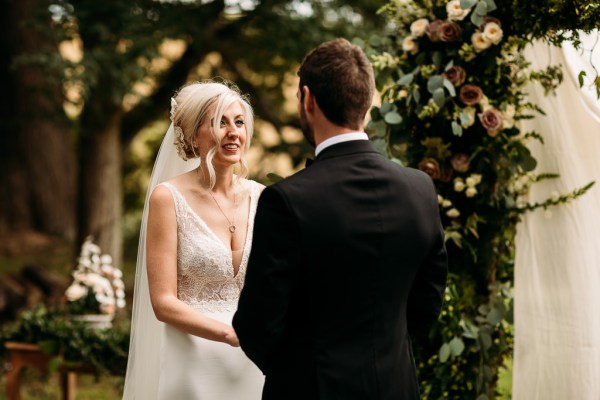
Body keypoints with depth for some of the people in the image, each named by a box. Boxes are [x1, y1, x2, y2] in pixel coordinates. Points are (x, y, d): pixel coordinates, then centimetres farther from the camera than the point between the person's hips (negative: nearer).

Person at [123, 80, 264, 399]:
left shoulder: (261, 198, 3)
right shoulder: (168, 198, -8)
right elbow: (164, 303, -11)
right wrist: (234, 334, -24)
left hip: (252, 368, 4)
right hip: (193, 367, -4)